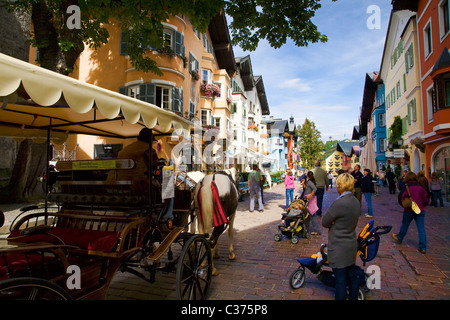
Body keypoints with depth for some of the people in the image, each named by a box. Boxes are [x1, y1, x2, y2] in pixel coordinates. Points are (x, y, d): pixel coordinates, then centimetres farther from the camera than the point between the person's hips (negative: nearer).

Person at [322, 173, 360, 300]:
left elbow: (325, 222, -16)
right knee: (352, 275, 22)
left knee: (340, 279, 5)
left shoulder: (339, 203, -25)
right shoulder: (355, 201, 2)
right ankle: (353, 297, 38)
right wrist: (336, 223, -2)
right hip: (352, 245, 8)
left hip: (339, 248, -8)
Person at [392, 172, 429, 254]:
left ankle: (399, 238, 37)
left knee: (404, 225, 16)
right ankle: (423, 248, 4)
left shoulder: (406, 187, -12)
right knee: (421, 228, 4)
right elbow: (426, 199, 4)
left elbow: (401, 198, -14)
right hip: (420, 210, 3)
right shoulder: (420, 187, -1)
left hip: (409, 210, -3)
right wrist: (422, 206, 18)